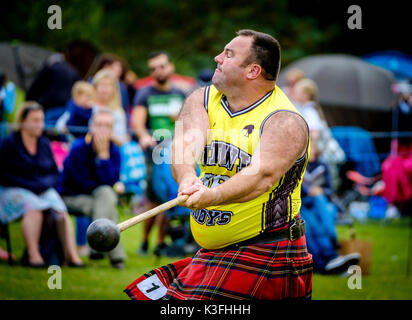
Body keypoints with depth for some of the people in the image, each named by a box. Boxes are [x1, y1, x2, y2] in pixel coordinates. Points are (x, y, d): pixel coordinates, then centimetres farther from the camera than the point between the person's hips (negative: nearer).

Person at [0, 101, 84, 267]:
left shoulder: (44, 143, 15)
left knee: (61, 210, -27)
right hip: (14, 191, -4)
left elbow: (55, 174, 17)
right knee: (34, 207, -37)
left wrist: (45, 184, -7)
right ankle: (33, 255, -42)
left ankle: (71, 254, -35)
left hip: (44, 190, 5)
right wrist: (29, 185, -15)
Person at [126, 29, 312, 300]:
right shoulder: (202, 100, 5)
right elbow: (187, 141, -14)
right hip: (210, 248, 6)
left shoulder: (286, 122, -13)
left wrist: (212, 196, -46)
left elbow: (263, 175, -28)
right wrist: (187, 177, -37)